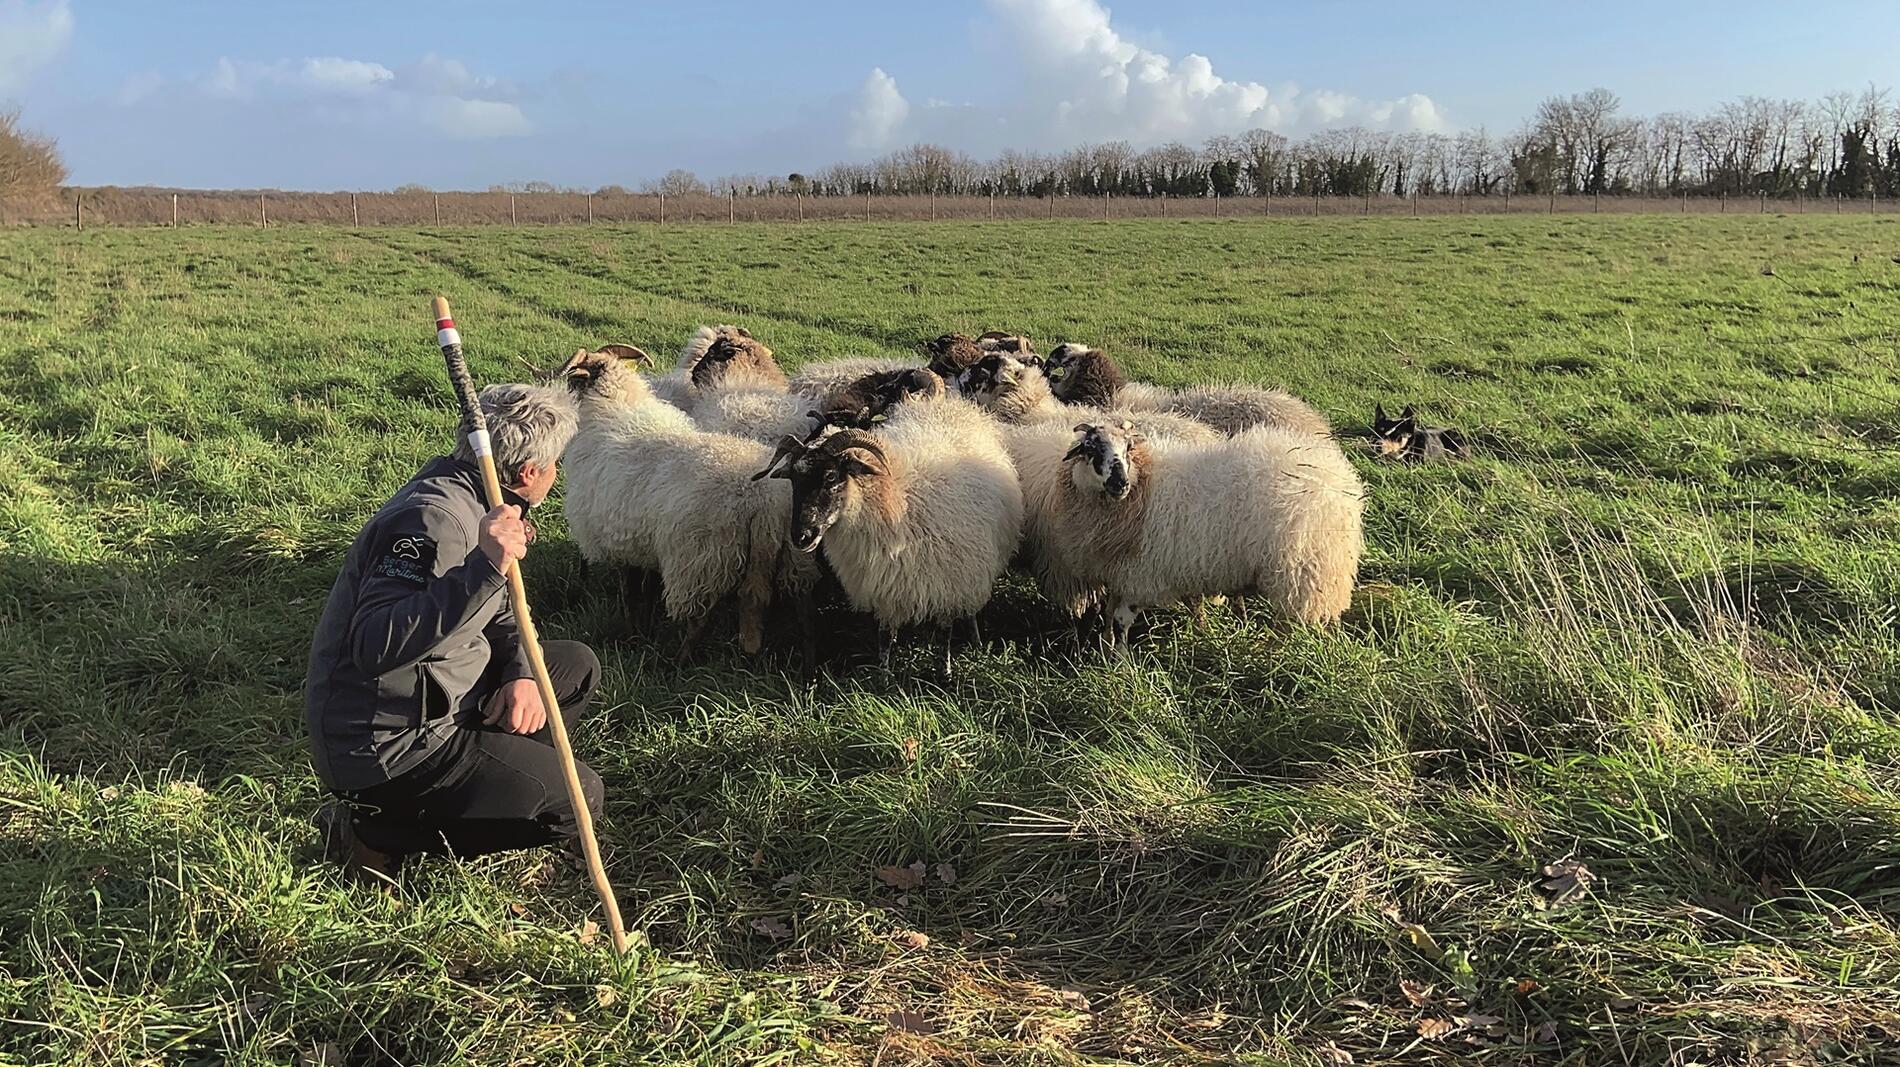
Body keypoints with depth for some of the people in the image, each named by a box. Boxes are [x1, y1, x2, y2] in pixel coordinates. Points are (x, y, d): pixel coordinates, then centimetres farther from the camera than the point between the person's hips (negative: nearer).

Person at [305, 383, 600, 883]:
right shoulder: (435, 519, -27)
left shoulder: (471, 497, 4)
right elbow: (374, 647, -37)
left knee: (577, 665, 13)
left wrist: (522, 672, -5)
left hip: (432, 701, 10)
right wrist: (483, 570, -45)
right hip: (384, 743, -10)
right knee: (578, 798, -10)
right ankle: (378, 828, -5)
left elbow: (496, 612, 15)